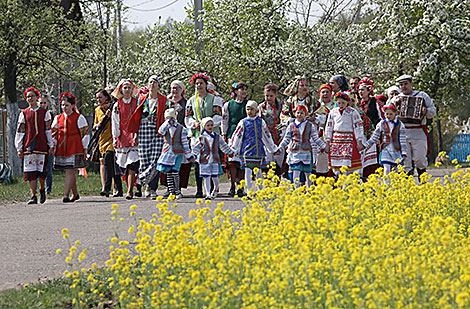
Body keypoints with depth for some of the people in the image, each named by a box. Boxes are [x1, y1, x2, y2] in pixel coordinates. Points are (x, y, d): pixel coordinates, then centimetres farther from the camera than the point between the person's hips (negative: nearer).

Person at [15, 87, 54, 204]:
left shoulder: (44, 113, 8)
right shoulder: (24, 114, 9)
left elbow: (48, 130, 7)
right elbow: (20, 132, 8)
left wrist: (51, 146, 4)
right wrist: (19, 148, 3)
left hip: (42, 145, 0)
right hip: (28, 146, 0)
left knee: (42, 171, 3)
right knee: (30, 172, -6)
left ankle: (42, 189, 28)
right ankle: (33, 196, -6)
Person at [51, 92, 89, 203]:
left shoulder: (79, 118, 0)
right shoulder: (58, 118, 13)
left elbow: (85, 133, 1)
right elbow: (53, 133, 18)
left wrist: (85, 148, -1)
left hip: (74, 148, -5)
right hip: (61, 148, 5)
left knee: (70, 171, -12)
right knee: (70, 172, 12)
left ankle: (66, 194, -17)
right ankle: (75, 194, 23)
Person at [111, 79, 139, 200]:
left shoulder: (137, 103, 5)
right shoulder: (117, 105, 11)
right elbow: (115, 123, 11)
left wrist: (137, 135, -4)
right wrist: (115, 138, 5)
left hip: (134, 137, -3)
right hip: (122, 137, 3)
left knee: (132, 165, -15)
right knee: (125, 167, 4)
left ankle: (130, 192, -18)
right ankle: (130, 190, 14)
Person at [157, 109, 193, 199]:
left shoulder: (181, 129, 0)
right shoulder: (166, 127, 8)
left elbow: (185, 142, 2)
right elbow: (161, 131, -15)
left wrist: (188, 155, 3)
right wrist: (167, 122, -22)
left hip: (177, 152, -3)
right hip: (167, 152, 3)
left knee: (175, 172, -14)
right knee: (168, 173, 2)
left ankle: (177, 191, 1)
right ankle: (171, 192, 8)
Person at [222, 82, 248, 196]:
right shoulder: (228, 105, 9)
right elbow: (224, 121, 13)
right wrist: (224, 135, 8)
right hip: (232, 135, 0)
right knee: (233, 160, -9)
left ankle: (240, 187, 2)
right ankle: (232, 186, -5)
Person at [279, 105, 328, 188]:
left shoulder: (310, 126, 4)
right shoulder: (291, 125, 6)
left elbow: (316, 139, 8)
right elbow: (286, 139, 11)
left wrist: (324, 147, 2)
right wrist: (280, 148, 2)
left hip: (306, 153, 0)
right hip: (294, 153, 0)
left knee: (308, 172, 6)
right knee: (295, 172, -8)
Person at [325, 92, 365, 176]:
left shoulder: (352, 112, -1)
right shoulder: (333, 112, 10)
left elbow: (358, 126, -1)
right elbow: (329, 127, 16)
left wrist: (359, 142, -5)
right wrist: (327, 142, 13)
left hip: (349, 138, -4)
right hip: (336, 139, 4)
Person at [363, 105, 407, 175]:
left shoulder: (399, 125, 1)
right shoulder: (381, 124, 5)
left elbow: (403, 140, 1)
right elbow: (374, 137, 11)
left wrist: (404, 153, -3)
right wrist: (365, 145, 7)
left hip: (396, 151, 0)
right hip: (385, 150, 0)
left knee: (396, 171, 3)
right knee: (387, 171, -10)